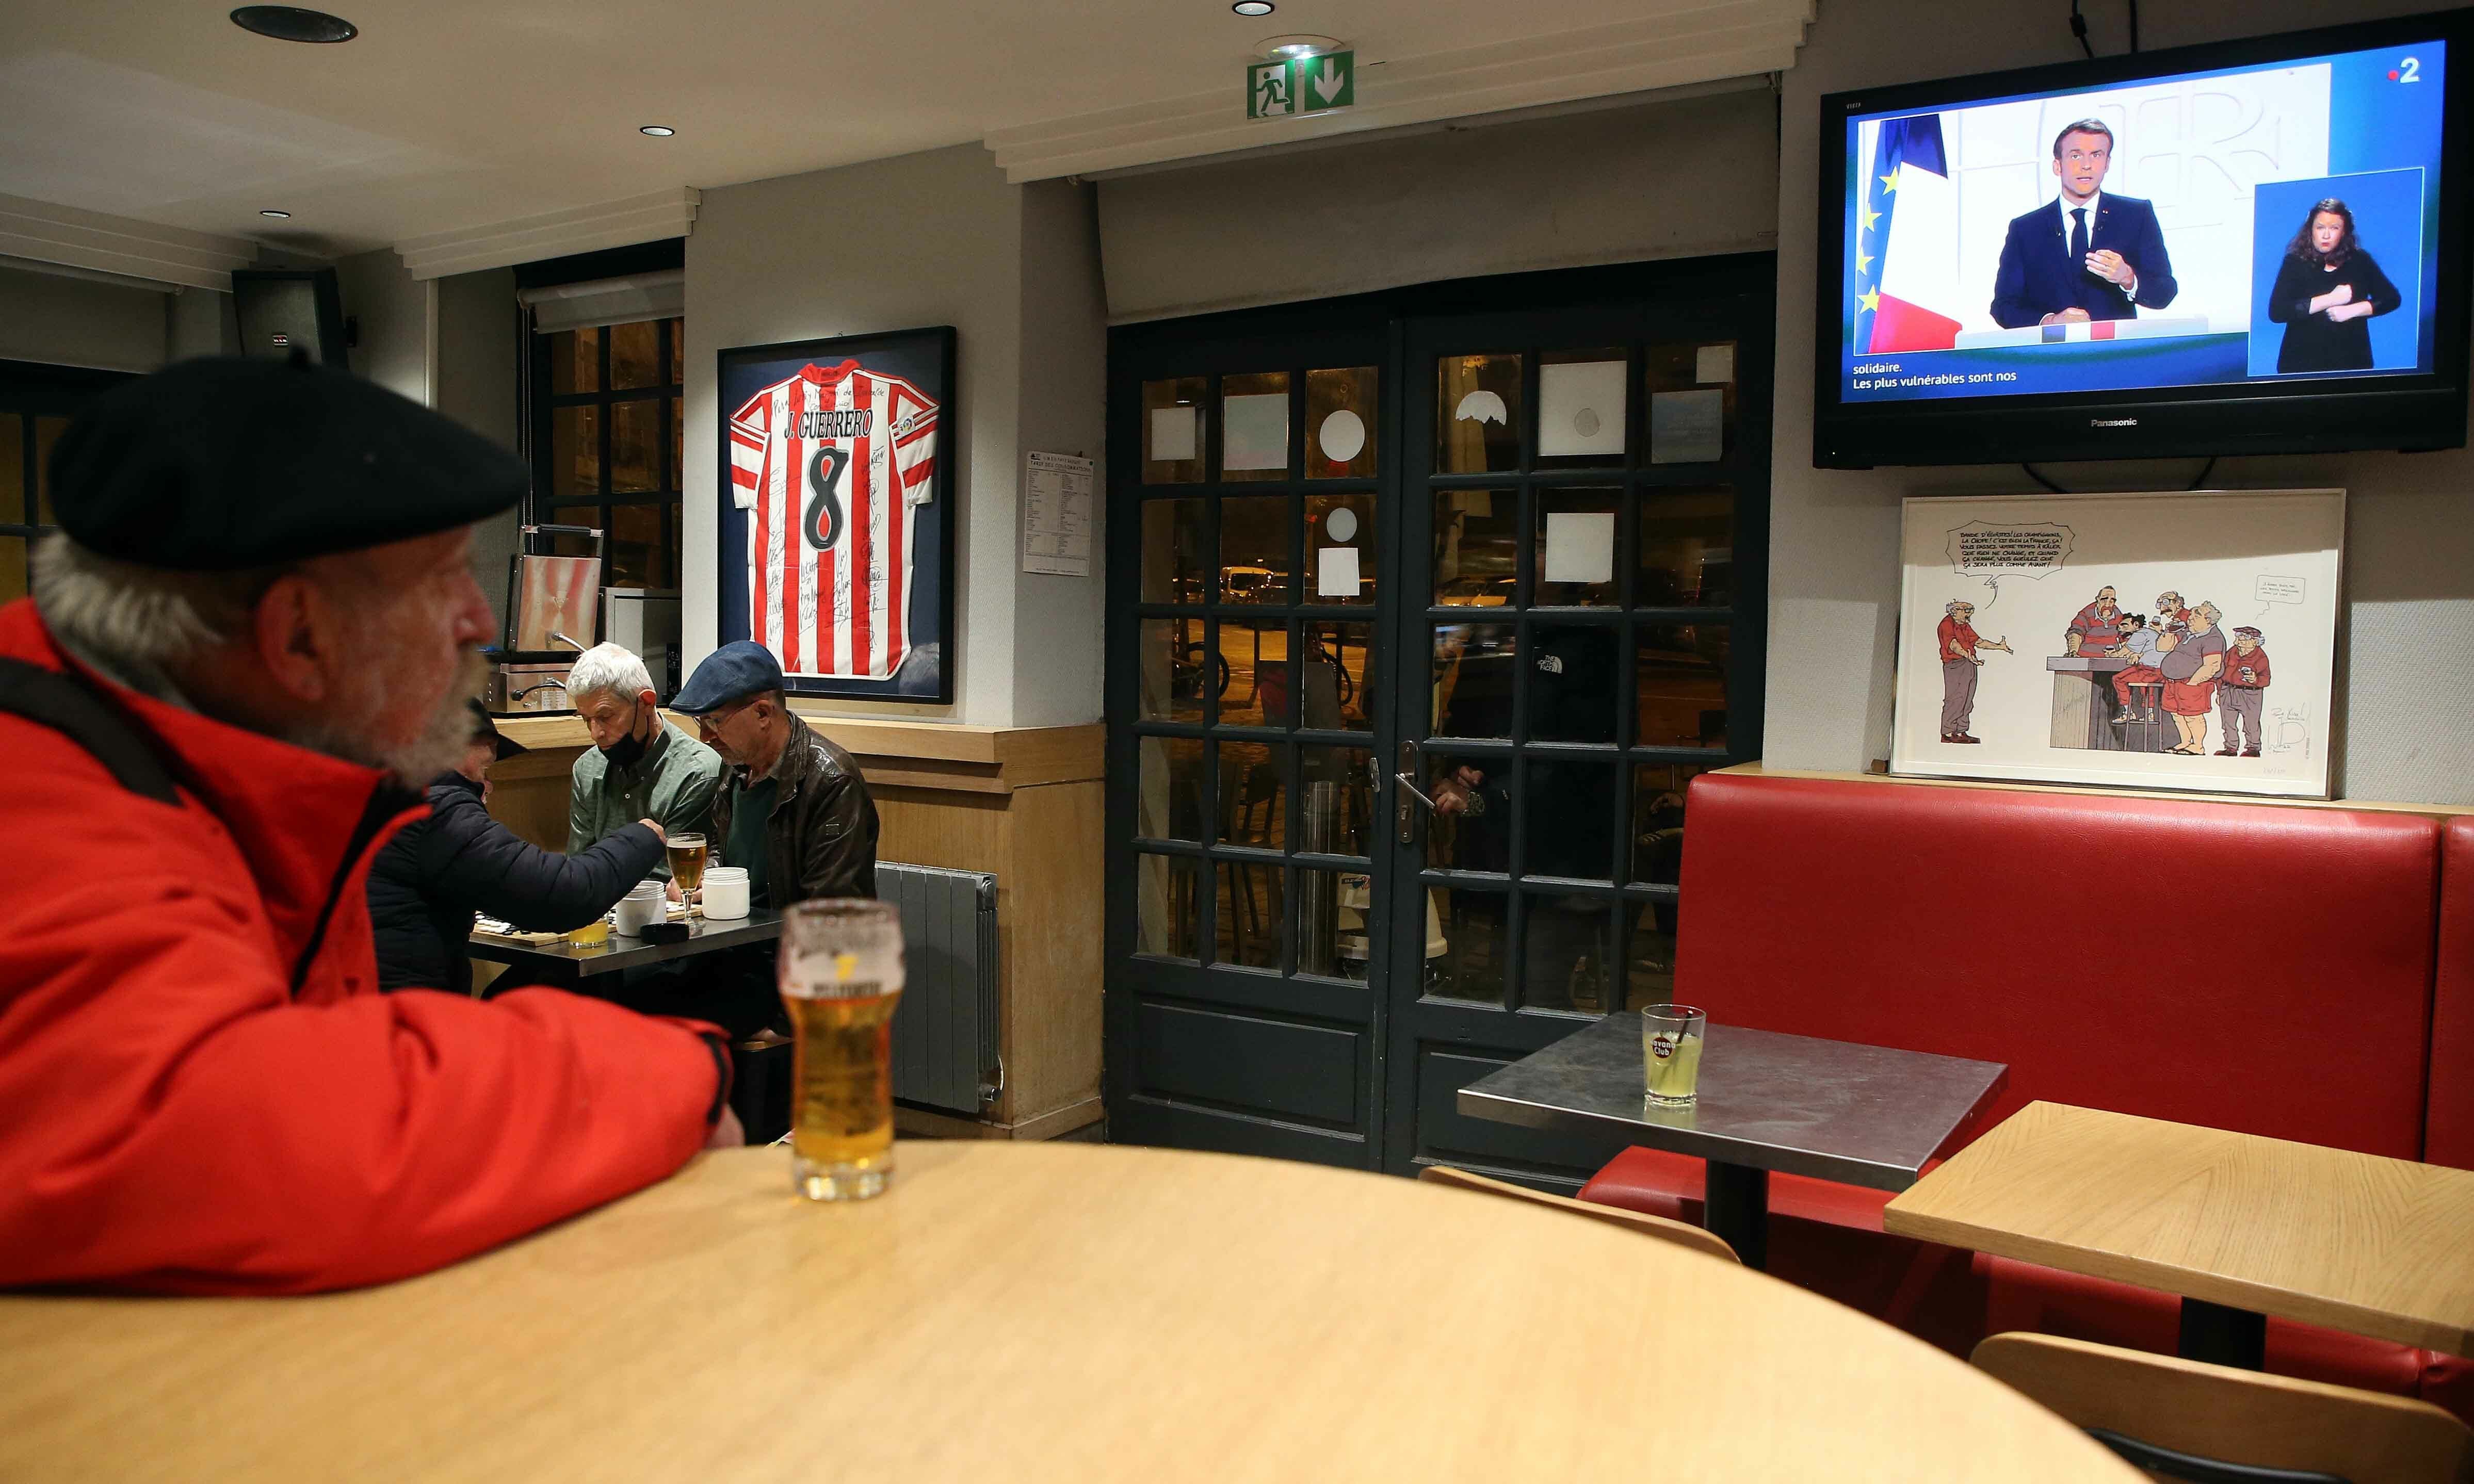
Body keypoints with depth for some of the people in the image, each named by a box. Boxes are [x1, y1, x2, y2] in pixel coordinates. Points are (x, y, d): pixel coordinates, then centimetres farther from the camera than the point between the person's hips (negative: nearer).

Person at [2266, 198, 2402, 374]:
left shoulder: (2359, 261, 3)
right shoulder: (2295, 262, -5)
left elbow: (2393, 299, 2)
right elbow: (2276, 312, -17)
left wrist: (2353, 310, -14)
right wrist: (2331, 299, -18)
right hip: (2301, 363, -2)